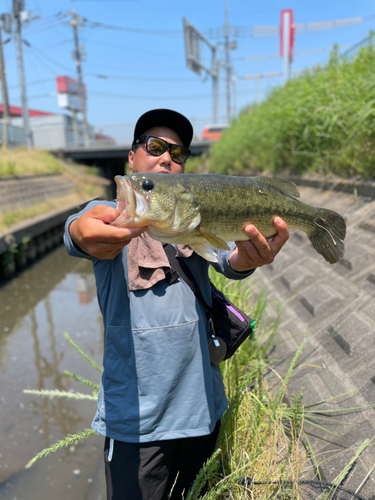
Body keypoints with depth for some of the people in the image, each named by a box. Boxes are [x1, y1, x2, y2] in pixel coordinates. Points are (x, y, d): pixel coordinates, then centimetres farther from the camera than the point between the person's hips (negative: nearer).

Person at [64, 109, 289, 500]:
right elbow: (77, 231, -24)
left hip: (203, 404, 3)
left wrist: (248, 256, -38)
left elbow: (227, 260, -13)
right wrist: (84, 232, -49)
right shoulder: (110, 216, -2)